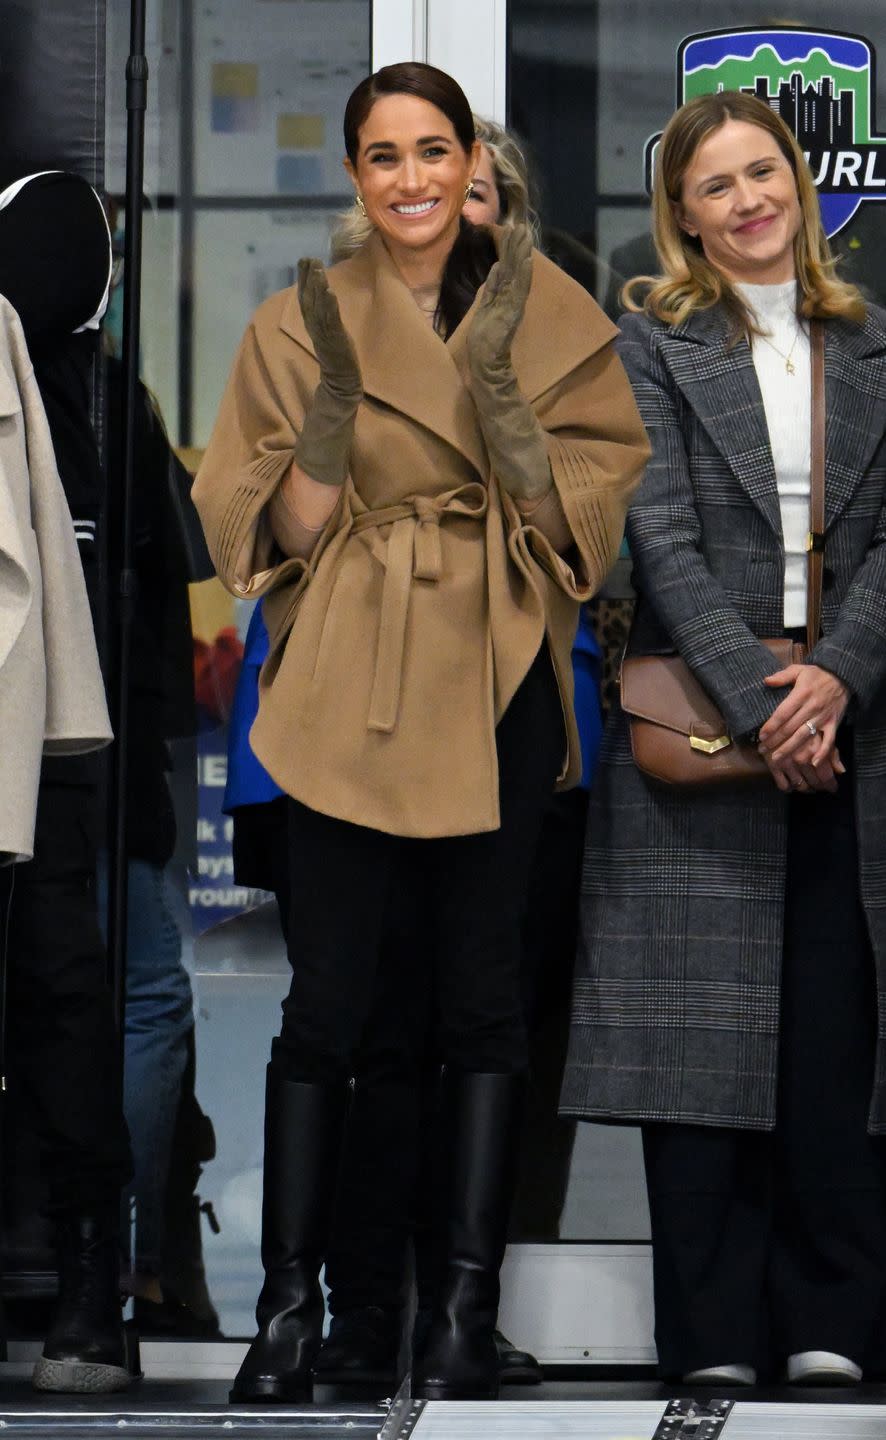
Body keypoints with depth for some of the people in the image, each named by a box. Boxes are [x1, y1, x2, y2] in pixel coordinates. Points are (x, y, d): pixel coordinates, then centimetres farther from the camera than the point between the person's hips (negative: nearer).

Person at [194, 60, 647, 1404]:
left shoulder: (545, 312, 2)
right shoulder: (301, 322, 1)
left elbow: (573, 508, -4)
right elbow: (291, 529, -2)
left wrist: (497, 381, -17)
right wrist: (335, 397, -17)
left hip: (499, 680, 1)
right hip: (350, 683, -1)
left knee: (482, 990, 5)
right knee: (326, 995, -1)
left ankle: (469, 1305, 11)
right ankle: (291, 1305, 7)